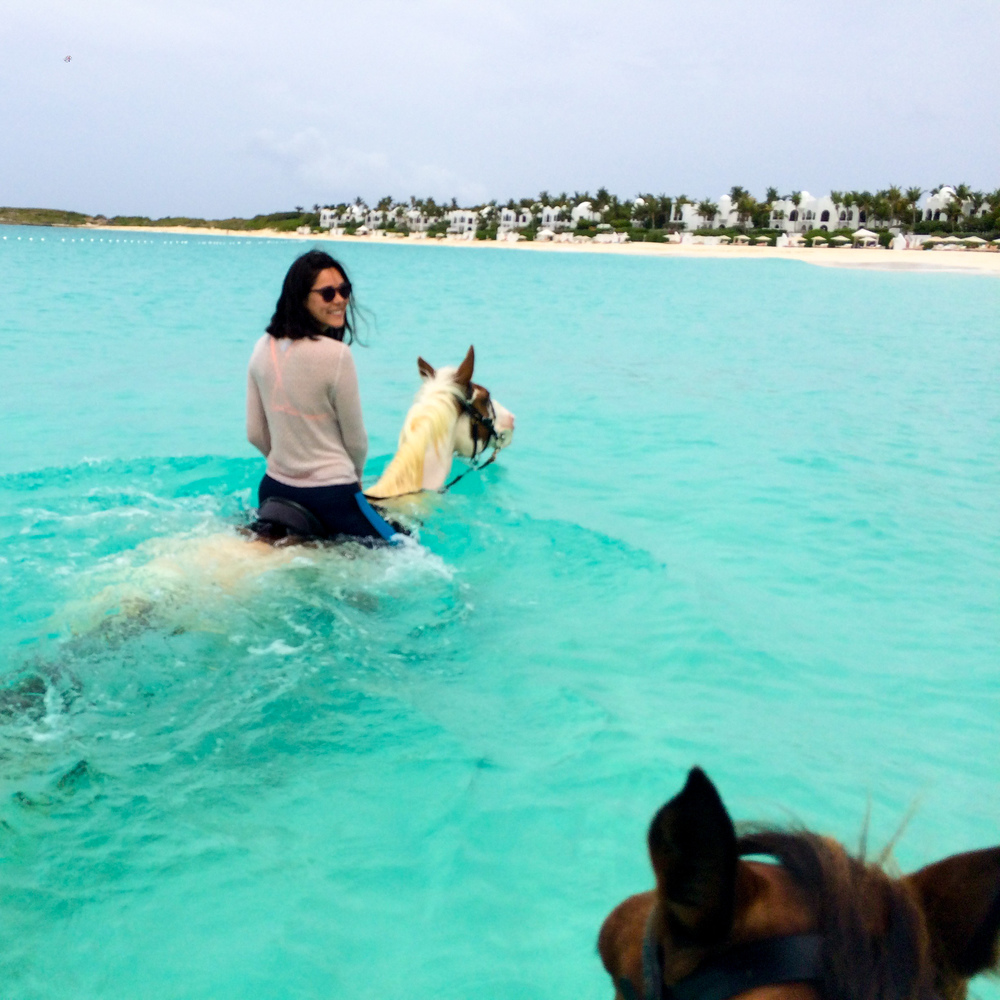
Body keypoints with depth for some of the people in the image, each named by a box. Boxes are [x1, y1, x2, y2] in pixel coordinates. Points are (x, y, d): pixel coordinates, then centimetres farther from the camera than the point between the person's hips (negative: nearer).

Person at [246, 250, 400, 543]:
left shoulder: (262, 348, 0)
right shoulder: (337, 354, -20)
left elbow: (255, 433, 7)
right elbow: (356, 440, -8)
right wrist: (354, 475, 13)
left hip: (274, 488, 7)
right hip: (330, 495, -7)